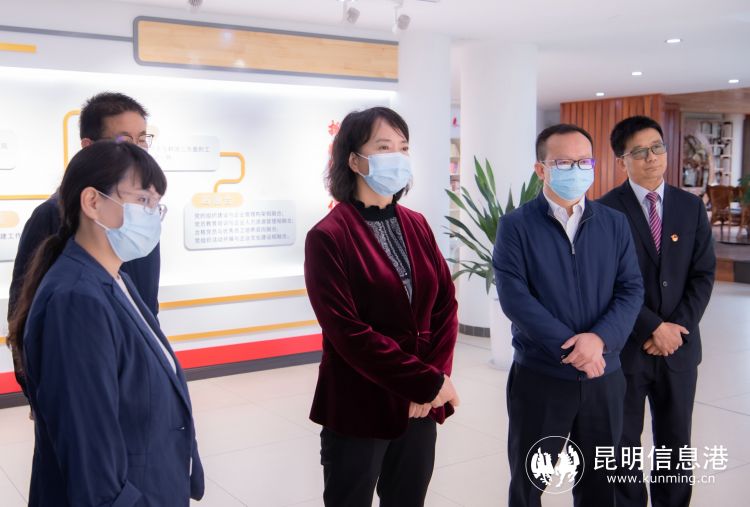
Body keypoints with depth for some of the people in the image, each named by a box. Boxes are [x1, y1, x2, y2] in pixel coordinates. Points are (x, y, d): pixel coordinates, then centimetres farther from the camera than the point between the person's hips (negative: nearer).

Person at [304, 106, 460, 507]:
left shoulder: (416, 226, 7)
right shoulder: (328, 236, -11)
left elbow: (446, 305, 5)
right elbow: (349, 333, -18)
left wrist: (436, 376, -10)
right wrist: (429, 382, -16)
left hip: (420, 405, 5)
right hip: (359, 410, -5)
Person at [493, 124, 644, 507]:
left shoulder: (615, 224, 5)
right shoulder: (516, 226, -6)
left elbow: (631, 289, -1)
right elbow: (514, 297, -15)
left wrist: (600, 339, -19)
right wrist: (570, 349, -20)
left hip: (604, 375, 3)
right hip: (539, 376, -3)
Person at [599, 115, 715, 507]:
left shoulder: (691, 207, 6)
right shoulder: (606, 210, -8)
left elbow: (703, 273, 3)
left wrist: (679, 326, -9)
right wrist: (653, 328, -15)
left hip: (679, 344, 4)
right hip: (626, 345, -3)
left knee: (675, 442, 14)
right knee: (623, 443, 9)